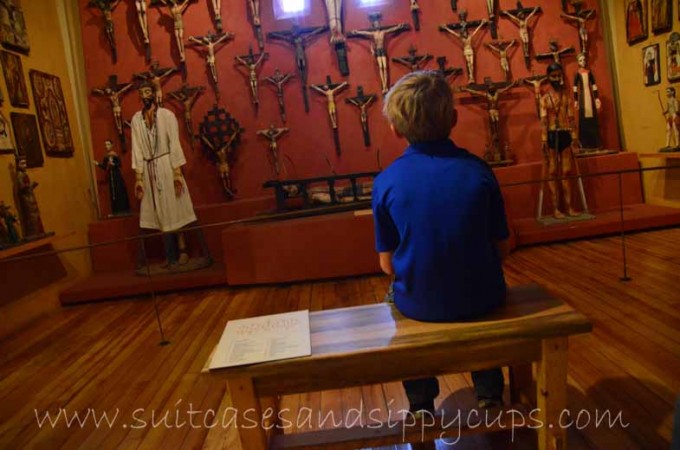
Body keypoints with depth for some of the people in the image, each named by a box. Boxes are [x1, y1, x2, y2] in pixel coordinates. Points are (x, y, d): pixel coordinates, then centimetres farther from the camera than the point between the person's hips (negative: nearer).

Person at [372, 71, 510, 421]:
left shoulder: (386, 181, -12)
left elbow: (388, 264, -6)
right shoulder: (477, 170, -9)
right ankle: (490, 393, 47)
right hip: (480, 299, 1)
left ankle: (421, 403, 42)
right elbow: (501, 248, -2)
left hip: (418, 306, 0)